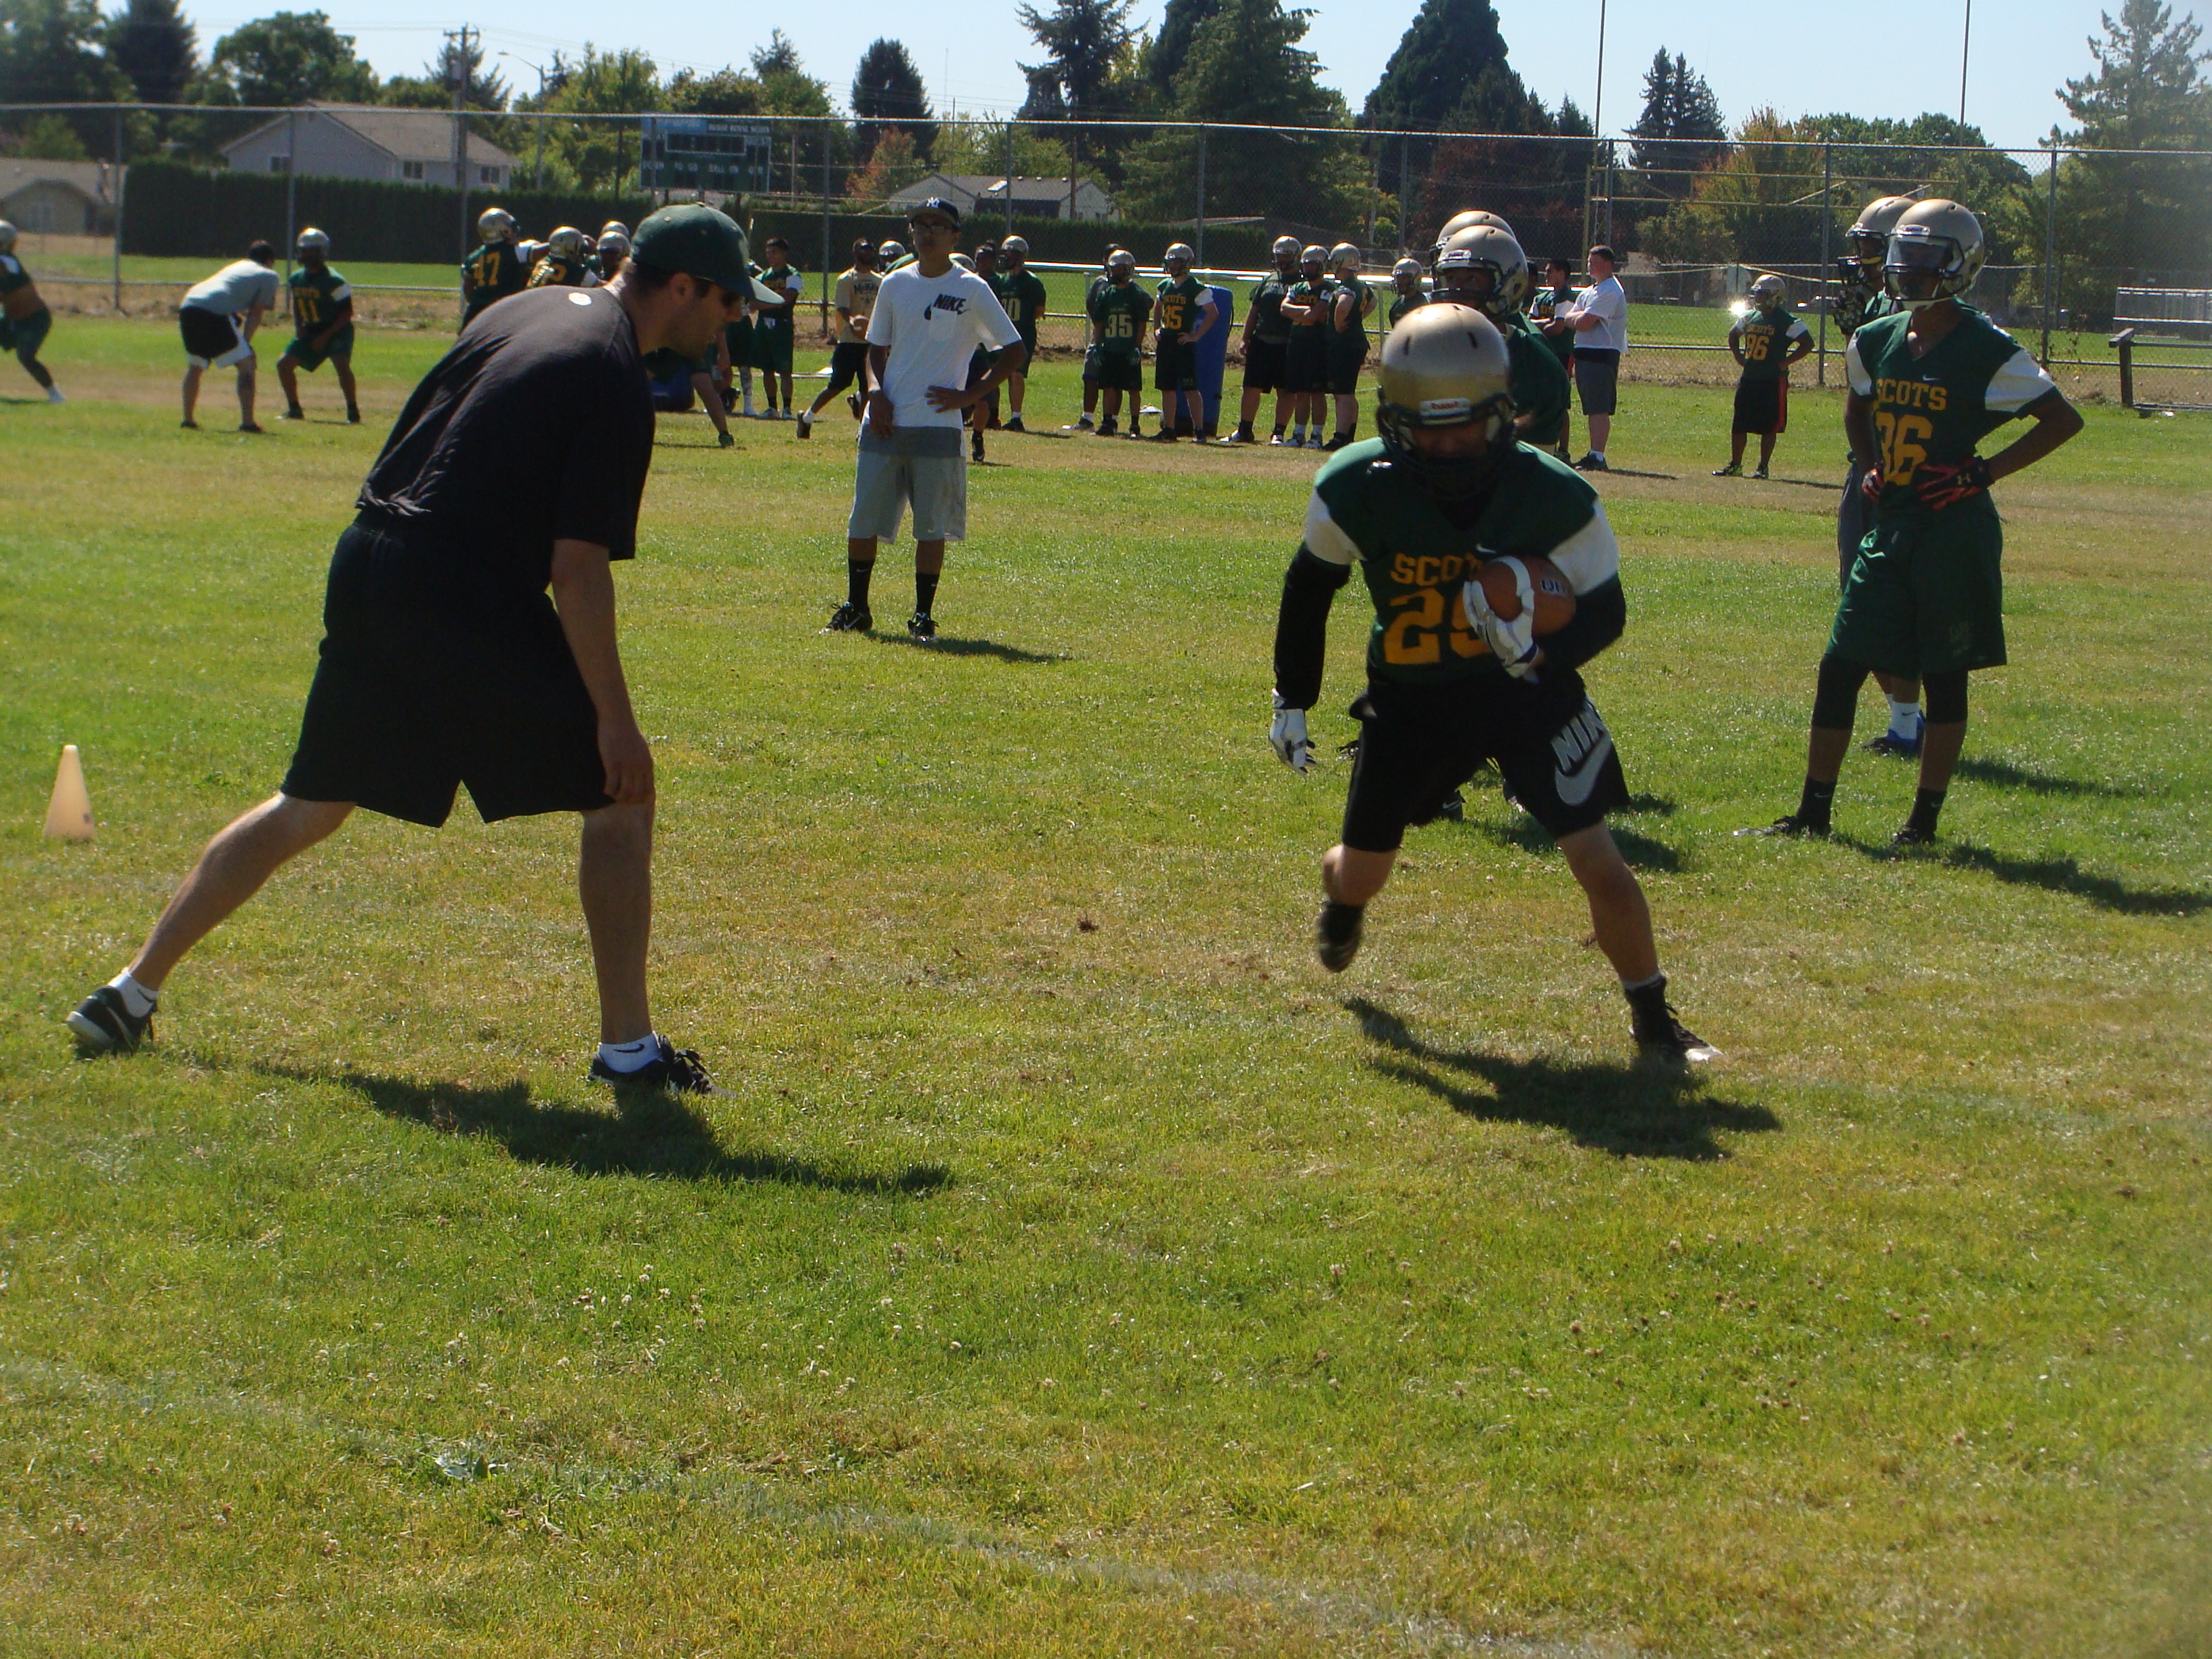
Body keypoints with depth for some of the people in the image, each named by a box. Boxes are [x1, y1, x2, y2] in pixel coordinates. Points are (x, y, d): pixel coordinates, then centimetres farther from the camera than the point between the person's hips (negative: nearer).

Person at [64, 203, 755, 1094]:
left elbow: (416, 441, 21)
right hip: (469, 603, -8)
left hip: (365, 569, 8)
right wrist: (613, 716, -14)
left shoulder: (521, 311, 15)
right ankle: (628, 1046, 4)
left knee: (310, 807, 18)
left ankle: (131, 992, 20)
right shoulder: (615, 381, -11)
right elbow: (576, 568, -16)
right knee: (619, 793, 4)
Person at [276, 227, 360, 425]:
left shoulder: (333, 281, -19)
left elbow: (347, 313, -17)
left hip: (337, 330, -7)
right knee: (284, 364, 0)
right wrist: (298, 327, 0)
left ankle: (353, 413, -20)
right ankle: (295, 410, 14)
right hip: (310, 331, 7)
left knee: (342, 365, -30)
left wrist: (326, 336, -21)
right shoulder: (297, 278, 3)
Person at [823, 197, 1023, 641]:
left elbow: (1014, 349, 0)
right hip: (885, 421, 3)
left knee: (932, 524, -1)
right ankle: (855, 609, 15)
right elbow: (876, 349, 16)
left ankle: (924, 616, 7)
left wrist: (971, 395, -7)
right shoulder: (895, 284, 10)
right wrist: (875, 390, -3)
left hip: (938, 425, -3)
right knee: (863, 518, 4)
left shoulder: (972, 290, -1)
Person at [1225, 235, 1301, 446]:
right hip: (1261, 342, 5)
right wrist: (1246, 339, 10)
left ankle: (1279, 433, 5)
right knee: (1252, 388, 6)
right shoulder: (1268, 280, 14)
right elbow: (1253, 311, 16)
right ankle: (1244, 430, 14)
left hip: (1287, 346, -5)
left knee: (1284, 391, 0)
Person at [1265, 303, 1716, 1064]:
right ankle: (1340, 890, 52)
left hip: (1526, 689, -2)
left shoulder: (1553, 498, -23)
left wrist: (1539, 651, -31)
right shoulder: (1356, 489, -18)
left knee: (1598, 860, -11)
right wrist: (1291, 702, 7)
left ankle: (1653, 1019, 7)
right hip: (1411, 697, 2)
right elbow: (1310, 586, 1)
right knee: (1362, 873, 13)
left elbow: (1605, 610, -10)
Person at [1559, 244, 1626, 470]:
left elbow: (1583, 323, -18)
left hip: (1601, 355, -10)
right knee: (1592, 409, 12)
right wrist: (1580, 317, -5)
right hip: (1585, 353, 10)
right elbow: (1568, 320, 15)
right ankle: (1594, 455, 17)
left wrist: (1575, 317, 2)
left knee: (1599, 409, -13)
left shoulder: (1609, 291, -11)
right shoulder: (1590, 291, 21)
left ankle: (1598, 456, -17)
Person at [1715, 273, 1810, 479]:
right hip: (1749, 378, 7)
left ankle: (1763, 467, 6)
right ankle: (1735, 466, 17)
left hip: (1773, 381, -7)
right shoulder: (1750, 317, 10)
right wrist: (1738, 356, 15)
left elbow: (1807, 344, -13)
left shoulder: (1788, 321, -10)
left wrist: (1785, 362, -14)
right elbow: (1733, 334, 28)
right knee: (1738, 425, 8)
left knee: (1769, 427, -1)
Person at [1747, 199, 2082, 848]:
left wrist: (1984, 472, -13)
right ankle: (1813, 811, 12)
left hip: (1954, 530, -6)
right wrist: (1872, 468, 10)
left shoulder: (1986, 351, -11)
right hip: (1891, 523, 6)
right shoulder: (1876, 342, 7)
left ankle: (1925, 819, 12)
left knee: (1944, 677, 4)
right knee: (1839, 667, 4)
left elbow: (2064, 419, -9)